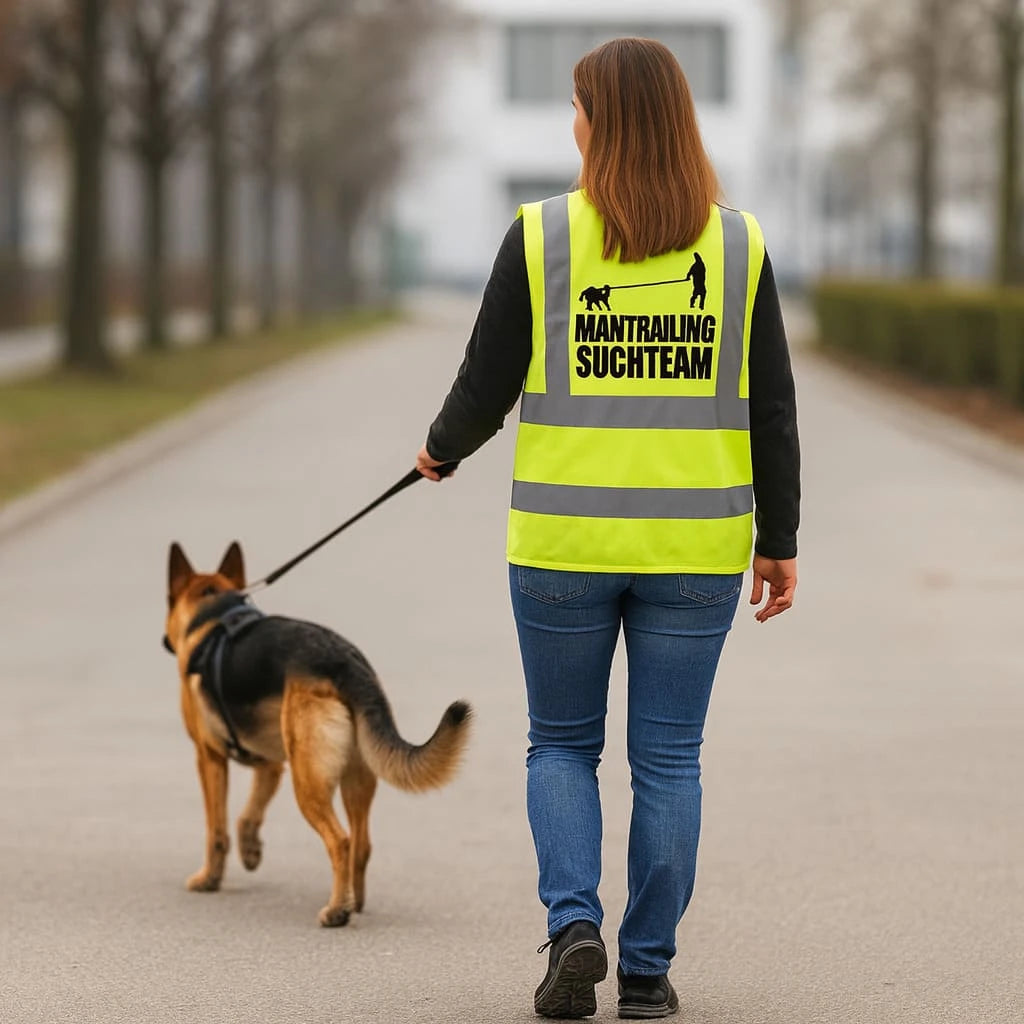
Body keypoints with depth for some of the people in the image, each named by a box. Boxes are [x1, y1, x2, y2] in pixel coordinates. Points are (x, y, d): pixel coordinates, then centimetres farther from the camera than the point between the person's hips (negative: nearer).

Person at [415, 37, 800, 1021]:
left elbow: (488, 384, -2)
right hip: (695, 546, 1)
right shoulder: (737, 243, -1)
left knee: (561, 746, 14)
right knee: (668, 758, 9)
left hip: (565, 540, -1)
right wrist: (779, 541, 7)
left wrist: (442, 450, 18)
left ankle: (573, 925, -4)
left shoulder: (540, 236, -6)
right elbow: (771, 407, 0)